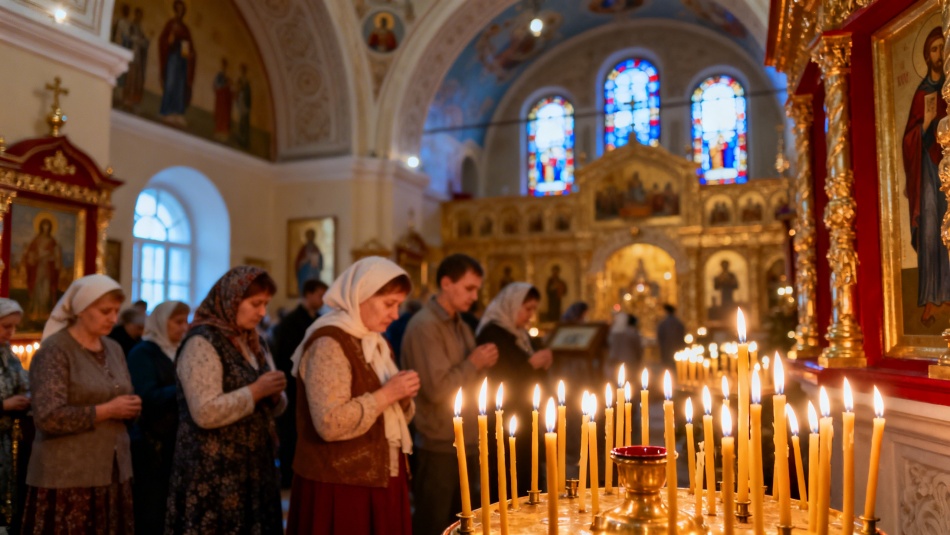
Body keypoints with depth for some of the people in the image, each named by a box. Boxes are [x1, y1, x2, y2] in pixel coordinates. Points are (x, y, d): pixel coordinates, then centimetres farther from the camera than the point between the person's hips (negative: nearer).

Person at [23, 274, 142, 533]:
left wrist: (131, 408, -3)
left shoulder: (114, 349, 11)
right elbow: (48, 417, -18)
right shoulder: (54, 351, -10)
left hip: (114, 471, 6)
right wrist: (106, 410, -16)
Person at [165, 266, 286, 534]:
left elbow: (272, 407, 17)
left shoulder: (254, 343, 11)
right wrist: (256, 390, -17)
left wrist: (275, 394, -4)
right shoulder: (202, 342, -13)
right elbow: (206, 413, -23)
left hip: (254, 467, 7)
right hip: (214, 475, -7)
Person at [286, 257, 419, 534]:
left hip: (378, 481, 8)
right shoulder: (329, 343, -16)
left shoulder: (376, 342, 13)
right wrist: (386, 395, -20)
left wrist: (402, 397, -2)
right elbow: (331, 423, -25)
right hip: (340, 487, -8)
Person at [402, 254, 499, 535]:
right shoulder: (424, 326, -16)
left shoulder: (461, 326, 13)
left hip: (466, 442, 9)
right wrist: (473, 364, -13)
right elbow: (437, 389, -23)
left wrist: (483, 365, 3)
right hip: (439, 446, -8)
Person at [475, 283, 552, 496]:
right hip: (503, 422, -9)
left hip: (521, 420, 9)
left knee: (523, 484, 11)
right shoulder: (492, 333, -12)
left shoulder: (519, 333, 15)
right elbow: (499, 379, -17)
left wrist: (542, 363, 0)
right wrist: (532, 364, -13)